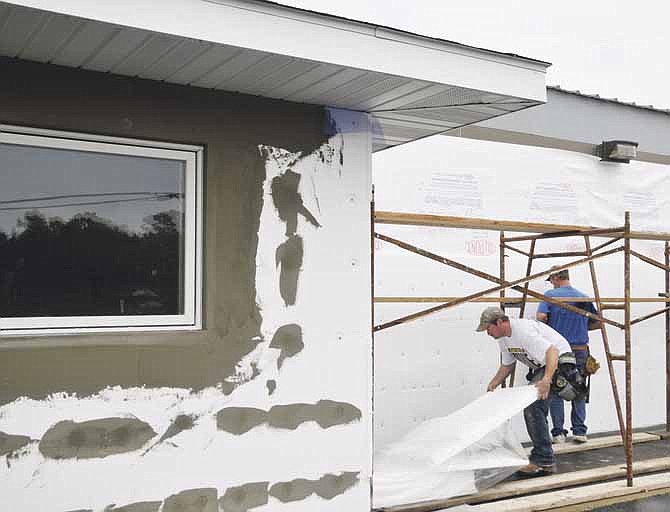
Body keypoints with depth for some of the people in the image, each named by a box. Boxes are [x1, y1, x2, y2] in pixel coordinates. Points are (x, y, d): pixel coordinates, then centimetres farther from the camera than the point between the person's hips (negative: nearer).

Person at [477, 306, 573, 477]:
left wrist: (546, 380, -51)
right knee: (534, 409, 14)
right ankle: (544, 459, 24)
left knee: (533, 408, -19)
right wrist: (493, 384, 1)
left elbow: (552, 351, -38)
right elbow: (507, 365, 15)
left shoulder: (523, 331, -30)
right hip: (541, 367, 11)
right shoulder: (503, 338, 2)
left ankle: (543, 462, -15)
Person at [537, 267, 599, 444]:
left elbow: (541, 317, -18)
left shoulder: (550, 295, -5)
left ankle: (558, 433, 6)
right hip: (580, 351, 3)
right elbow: (597, 323, 9)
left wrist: (549, 326, 3)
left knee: (555, 392, 5)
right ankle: (579, 431, 12)